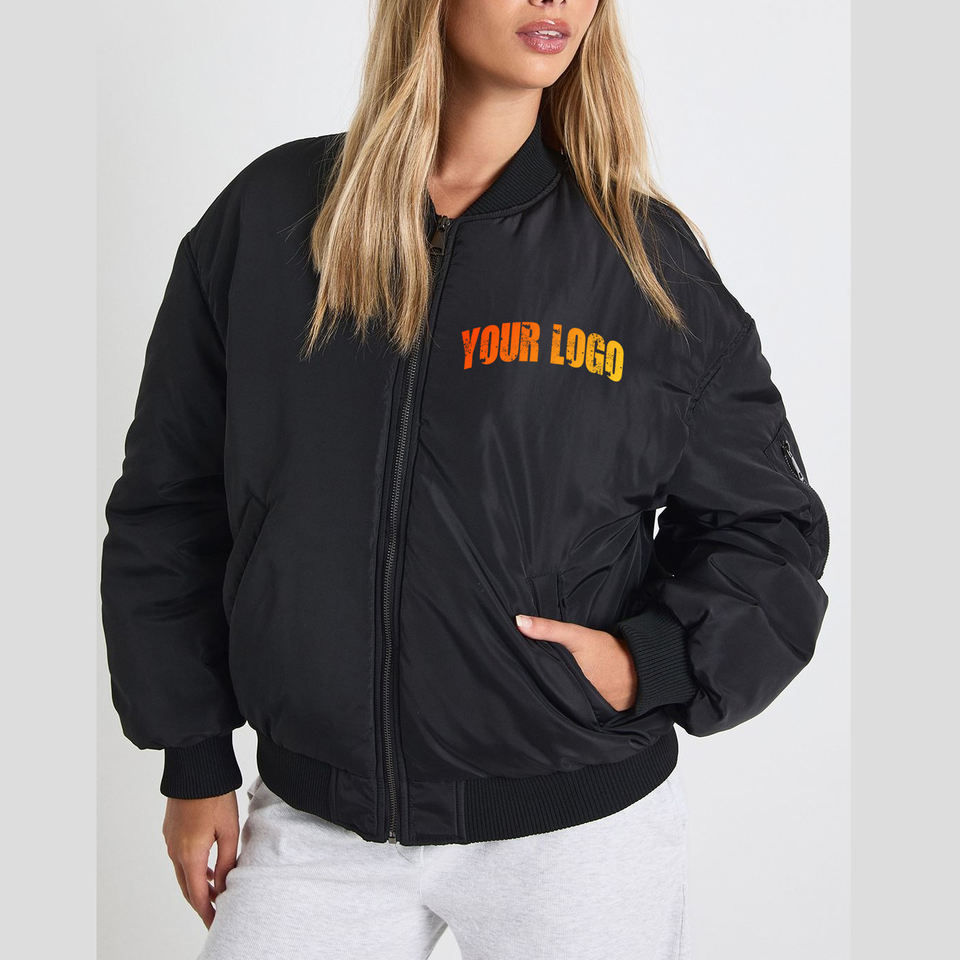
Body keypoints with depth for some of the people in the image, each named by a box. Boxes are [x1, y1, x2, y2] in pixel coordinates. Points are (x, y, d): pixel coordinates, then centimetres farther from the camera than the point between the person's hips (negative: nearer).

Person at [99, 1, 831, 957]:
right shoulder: (265, 217, -2)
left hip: (578, 821, 0)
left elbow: (768, 525, 5)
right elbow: (170, 503, 5)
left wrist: (650, 664, -13)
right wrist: (195, 764, 7)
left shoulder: (646, 253, -4)